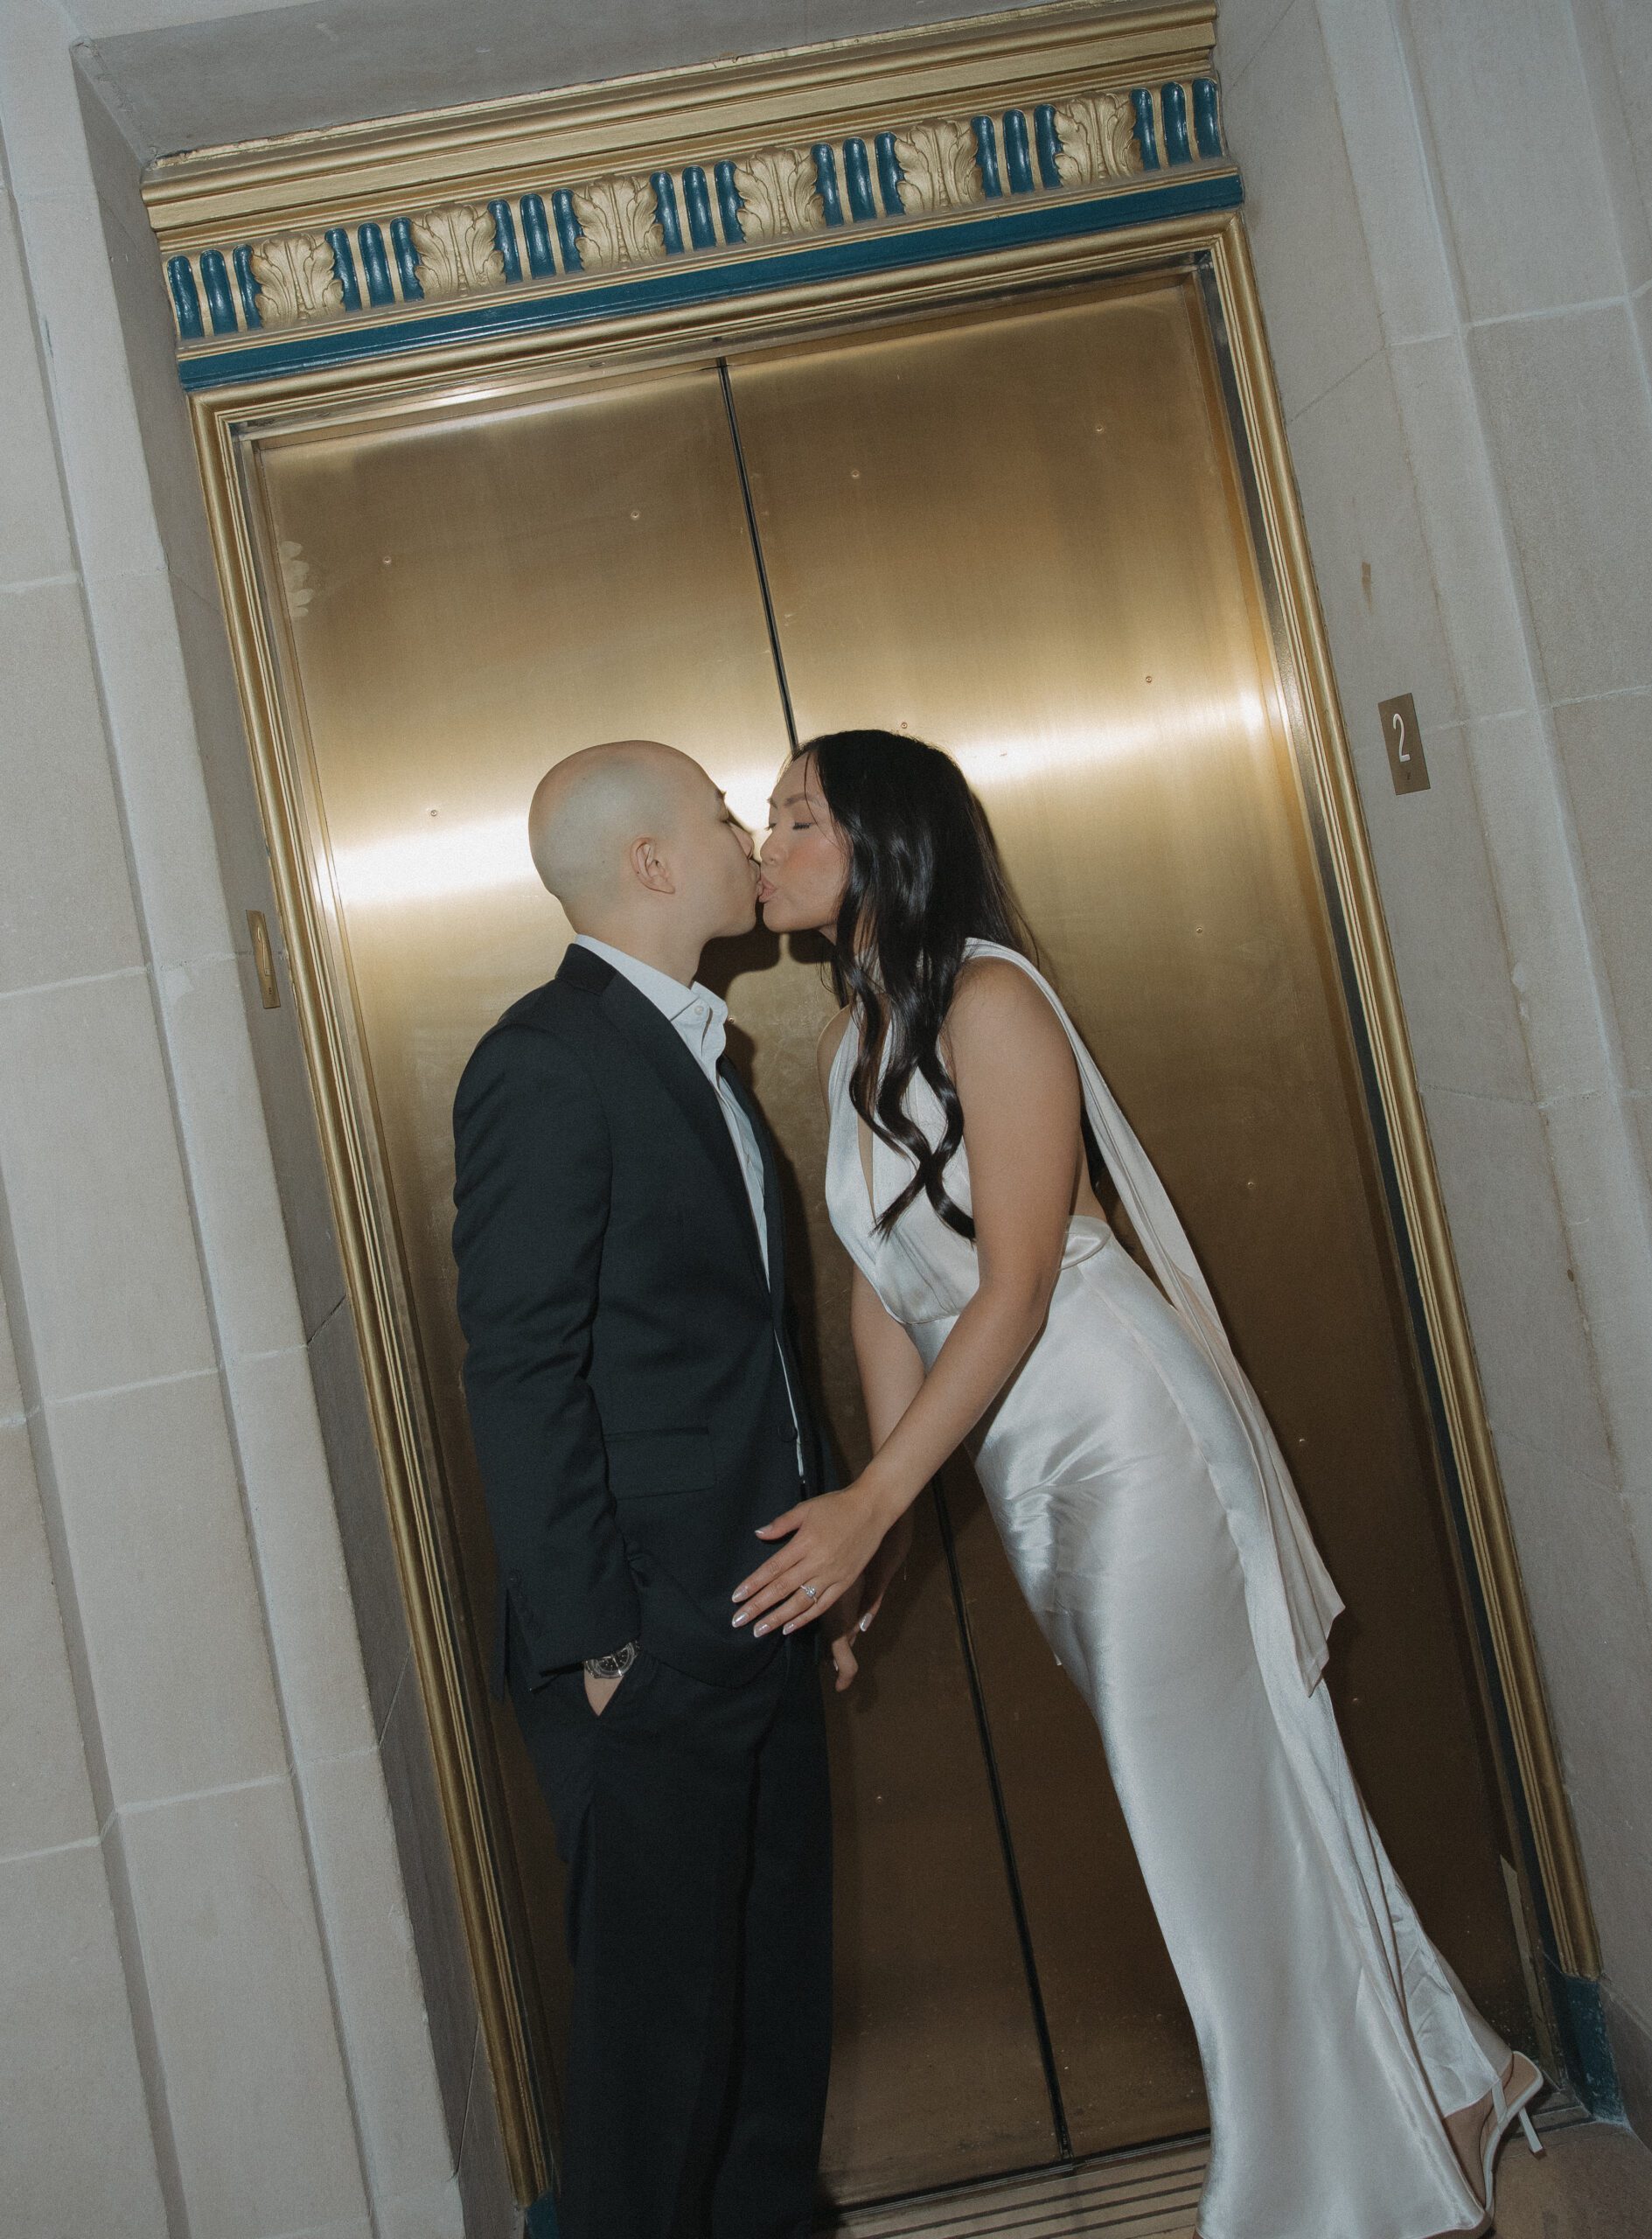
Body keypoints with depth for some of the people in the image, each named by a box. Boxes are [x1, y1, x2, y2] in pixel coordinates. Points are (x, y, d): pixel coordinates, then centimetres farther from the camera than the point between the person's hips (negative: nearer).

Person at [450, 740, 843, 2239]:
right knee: (662, 2017, 4)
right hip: (644, 1650, -9)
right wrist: (587, 1637, -18)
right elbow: (521, 1372, -18)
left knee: (780, 1988, 19)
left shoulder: (697, 1052, 14)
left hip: (762, 1624, 9)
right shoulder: (548, 1062, -14)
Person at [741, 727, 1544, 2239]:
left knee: (1228, 1798, 3)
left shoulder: (987, 997, -14)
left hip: (1123, 1432, -8)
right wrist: (881, 1516, 8)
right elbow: (884, 1289, 10)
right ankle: (1447, 2079, 37)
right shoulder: (851, 1041, 10)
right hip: (1026, 1469, 8)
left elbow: (1016, 1287, -19)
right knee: (1198, 1802, 17)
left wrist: (873, 1503, -21)